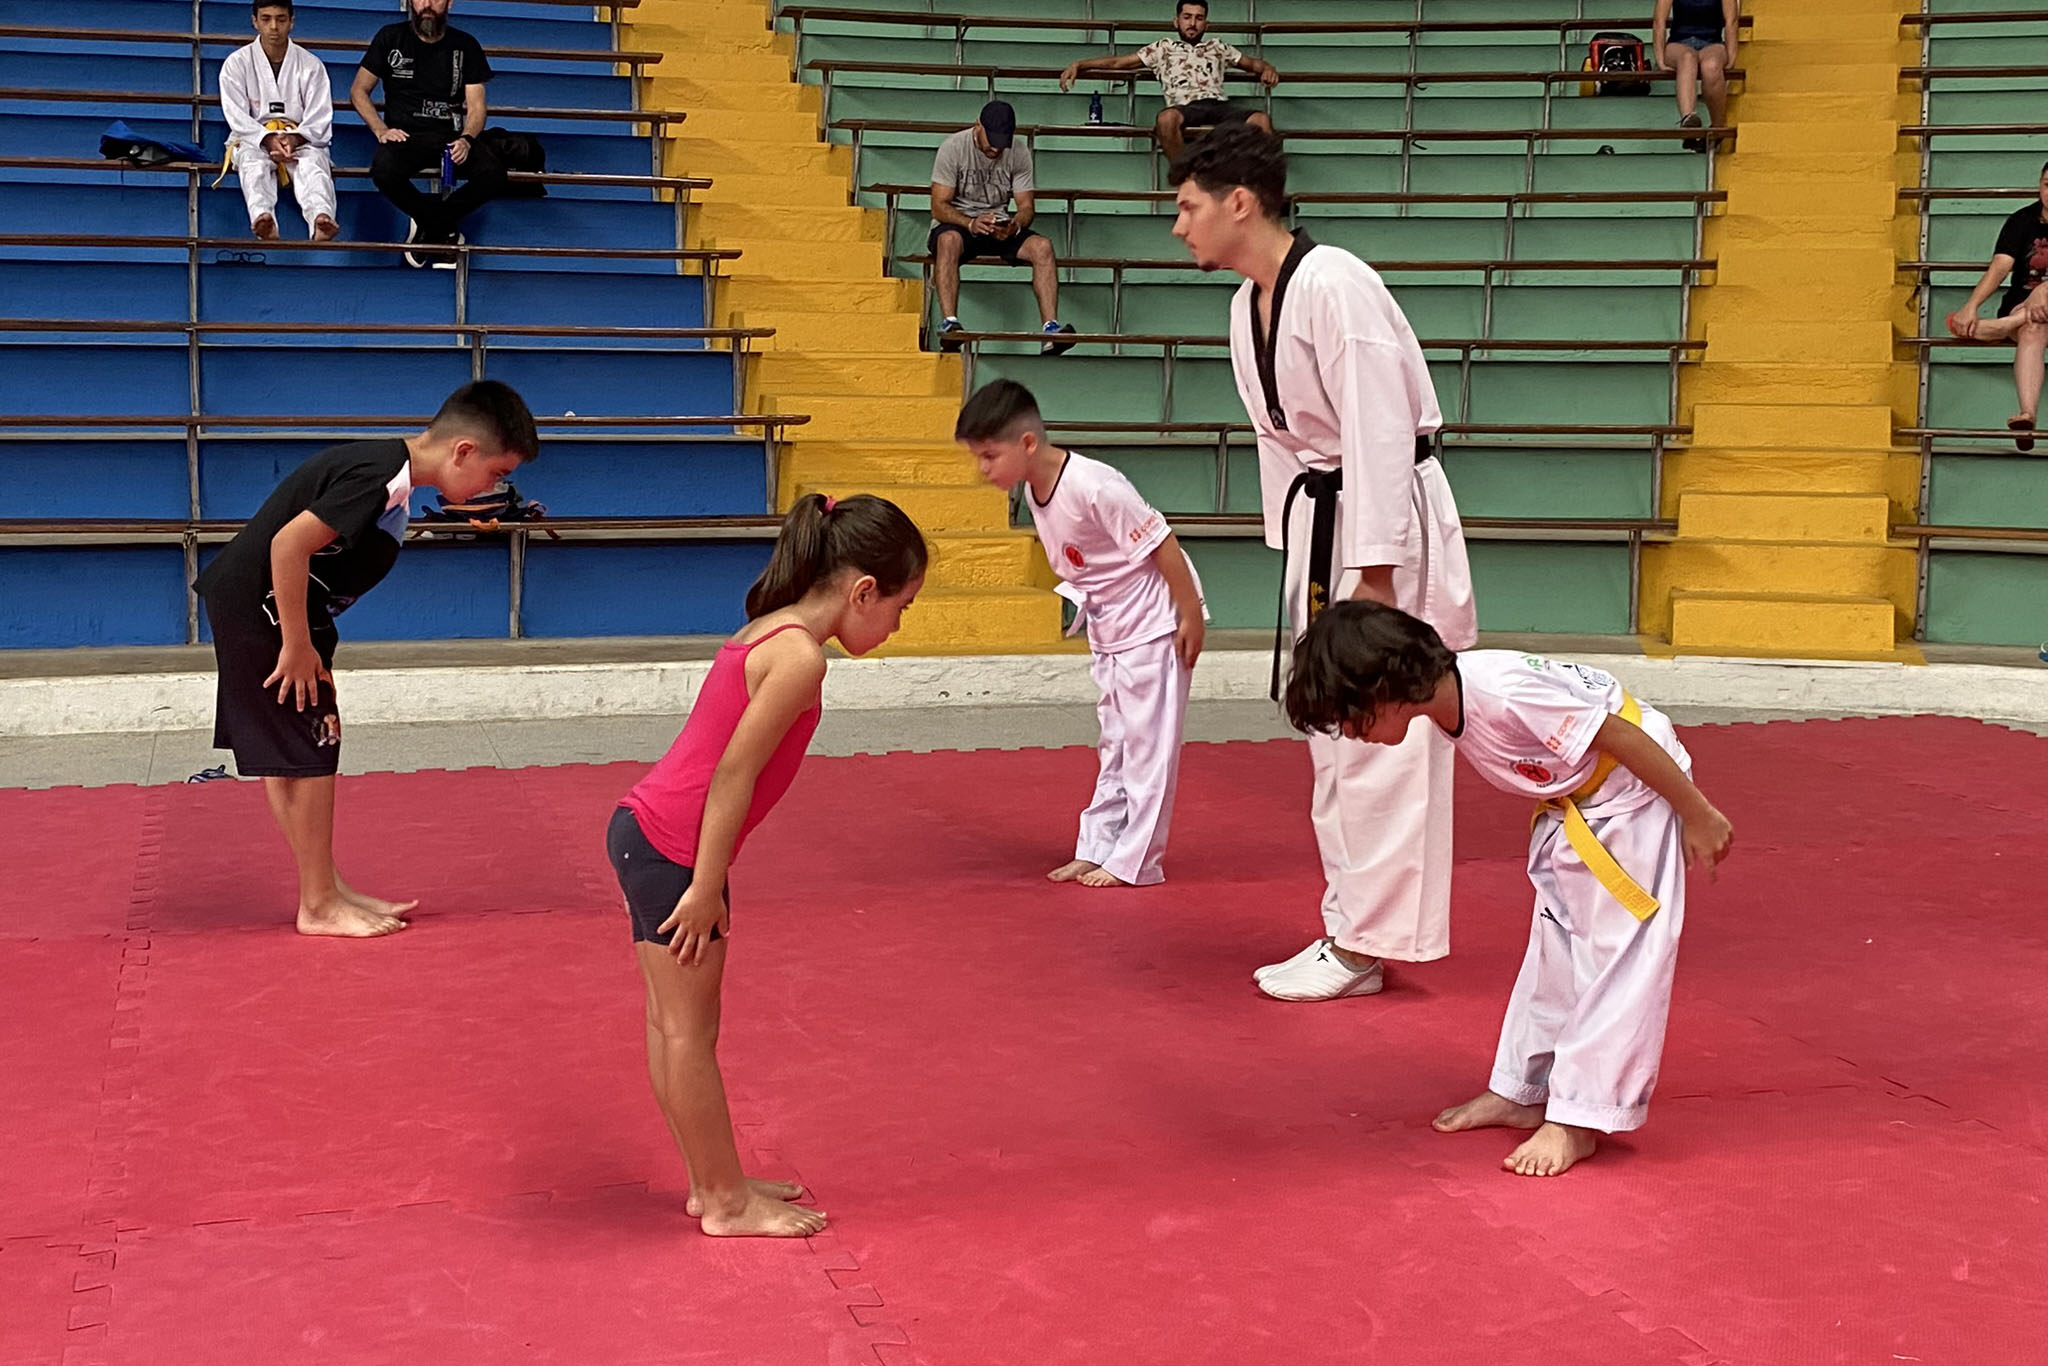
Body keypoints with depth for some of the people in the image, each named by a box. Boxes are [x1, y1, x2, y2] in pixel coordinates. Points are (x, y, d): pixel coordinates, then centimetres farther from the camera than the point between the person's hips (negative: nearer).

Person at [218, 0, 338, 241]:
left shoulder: (311, 65, 6)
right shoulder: (237, 63, 5)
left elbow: (319, 121, -1)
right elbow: (237, 116, -4)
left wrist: (295, 138, -22)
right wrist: (268, 139, -22)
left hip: (301, 139, 0)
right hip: (253, 139, 0)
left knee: (314, 162, -35)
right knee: (254, 161, -36)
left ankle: (321, 221, -66)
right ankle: (263, 220, -66)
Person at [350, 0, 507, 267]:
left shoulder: (465, 46, 10)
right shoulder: (390, 37, 8)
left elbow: (475, 105, 4)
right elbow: (359, 91, 10)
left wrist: (466, 139, -18)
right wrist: (380, 130, -9)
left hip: (450, 137, 1)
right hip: (405, 134, -1)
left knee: (494, 175, -30)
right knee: (384, 171, -36)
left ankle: (428, 225, -8)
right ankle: (445, 228, -11)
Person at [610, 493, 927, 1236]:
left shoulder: (769, 632, 12)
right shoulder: (800, 657, -18)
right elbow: (735, 772, -20)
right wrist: (707, 887, -16)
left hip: (645, 833, 10)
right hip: (671, 848, -10)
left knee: (674, 1024, 17)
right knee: (690, 1034, 3)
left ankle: (713, 1184, 30)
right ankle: (726, 1202, 16)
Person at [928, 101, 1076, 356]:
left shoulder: (1019, 154, -1)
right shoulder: (953, 148, -11)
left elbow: (1027, 206, -1)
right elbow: (939, 207, -14)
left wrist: (1014, 225, -26)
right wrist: (971, 223, -34)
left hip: (999, 229, 3)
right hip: (957, 224, -3)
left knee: (1042, 247, -24)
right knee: (949, 240, -39)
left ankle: (1050, 330, -34)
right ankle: (949, 324, -48)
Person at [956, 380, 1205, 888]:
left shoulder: (1093, 486, -28)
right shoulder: (1034, 492, -2)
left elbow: (1162, 544, -24)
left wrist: (1191, 617, -20)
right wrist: (1094, 613, 14)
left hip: (1153, 624, -9)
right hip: (1108, 631, 9)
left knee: (1148, 743, -2)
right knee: (1115, 745, 15)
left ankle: (1134, 861, 3)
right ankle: (1096, 848, 23)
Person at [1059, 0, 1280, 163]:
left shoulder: (1218, 48, 30)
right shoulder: (1163, 48, 23)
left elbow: (1252, 63, 34)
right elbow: (1117, 62, 20)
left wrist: (1267, 69, 8)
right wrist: (1078, 65, 9)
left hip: (1219, 105, 2)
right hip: (1186, 108, -2)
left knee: (1261, 120, -31)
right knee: (1166, 118, -41)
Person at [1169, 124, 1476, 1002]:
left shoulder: (1333, 286, -21)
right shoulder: (1249, 305, 9)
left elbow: (1379, 428, -23)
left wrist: (1373, 572, -23)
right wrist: (1295, 553, 17)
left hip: (1388, 516, -10)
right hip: (1319, 517, 10)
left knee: (1378, 737, -5)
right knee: (1332, 732, 14)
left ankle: (1362, 945, 2)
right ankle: (1353, 925, 25)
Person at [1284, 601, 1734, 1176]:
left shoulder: (1501, 693, -34)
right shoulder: (1444, 702, -7)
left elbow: (1623, 736, -27)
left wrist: (1698, 816, -18)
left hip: (1637, 790, -9)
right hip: (1572, 802, 9)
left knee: (1617, 953, -7)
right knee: (1554, 945, 15)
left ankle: (1578, 1121, -3)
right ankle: (1522, 1091, 25)